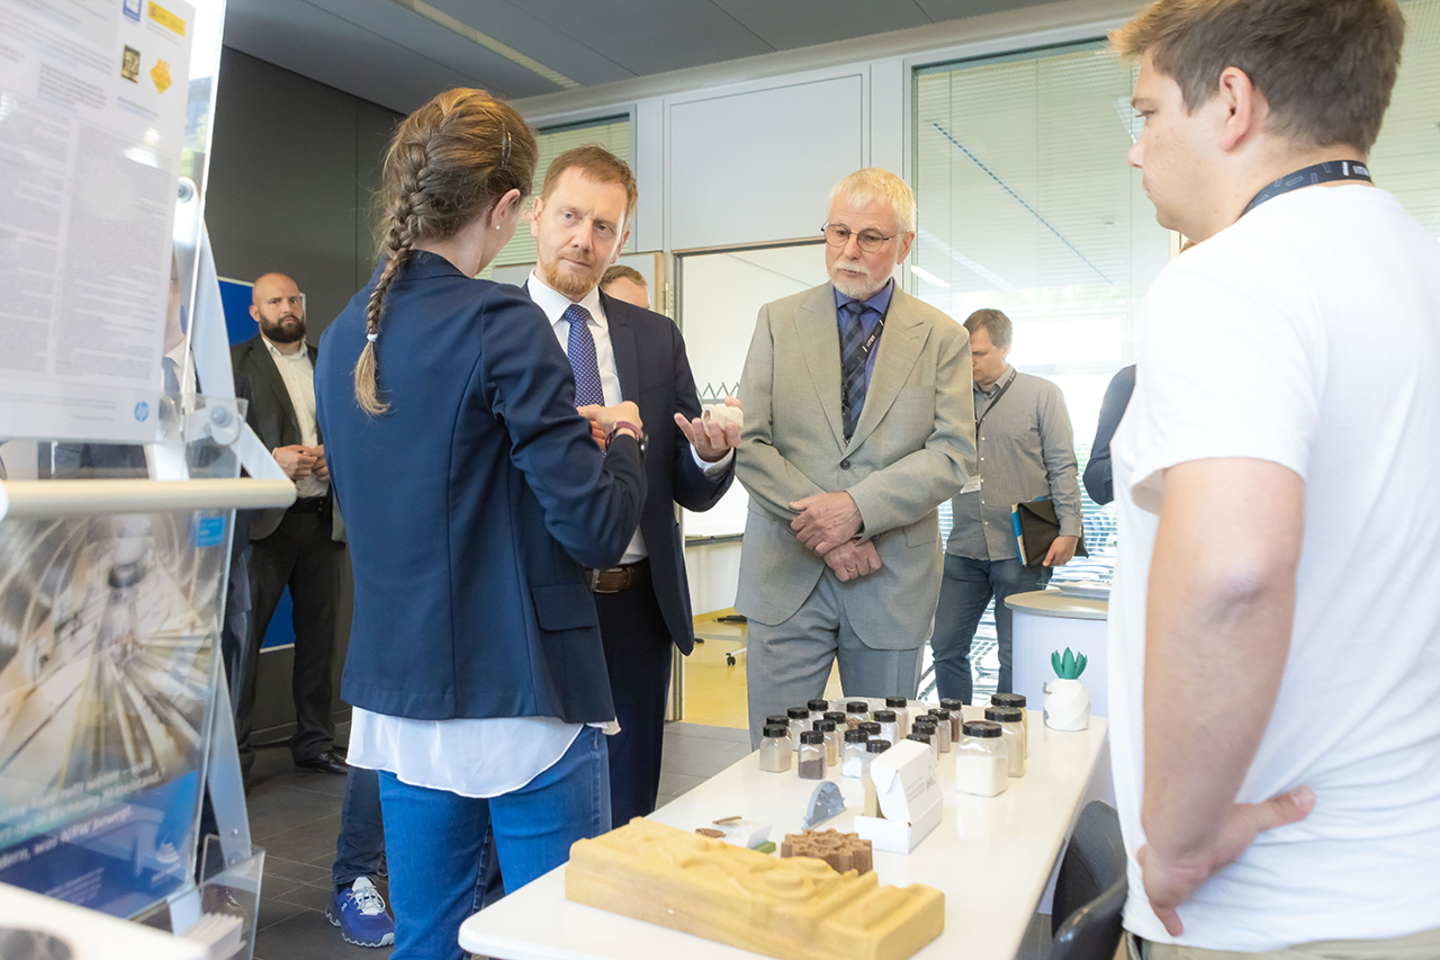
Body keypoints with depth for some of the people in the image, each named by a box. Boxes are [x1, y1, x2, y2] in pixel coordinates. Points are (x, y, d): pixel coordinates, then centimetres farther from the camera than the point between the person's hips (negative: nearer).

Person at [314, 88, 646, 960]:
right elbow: (596, 528, -17)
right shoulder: (502, 324, -15)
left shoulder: (343, 337, 7)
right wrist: (622, 438, 3)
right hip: (521, 700, -7)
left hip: (398, 700, 7)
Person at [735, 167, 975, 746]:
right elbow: (748, 442, -2)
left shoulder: (943, 338, 6)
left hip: (894, 583, 0)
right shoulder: (778, 321, 7)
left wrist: (858, 508, -18)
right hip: (787, 575, 0)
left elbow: (954, 454, -4)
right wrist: (823, 528, -13)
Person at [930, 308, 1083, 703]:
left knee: (1016, 656, 3)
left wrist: (1069, 530, -7)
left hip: (1021, 549, -3)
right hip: (964, 548, 4)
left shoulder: (1043, 395, 4)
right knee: (946, 647, 5)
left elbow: (1062, 466, 0)